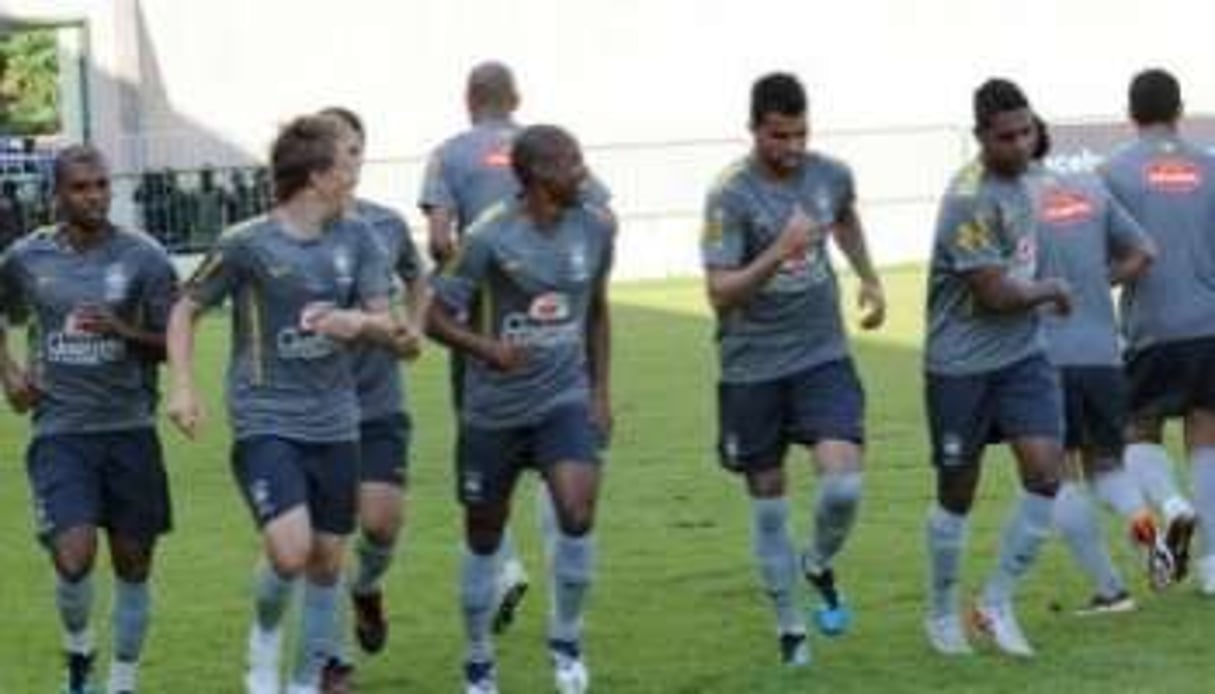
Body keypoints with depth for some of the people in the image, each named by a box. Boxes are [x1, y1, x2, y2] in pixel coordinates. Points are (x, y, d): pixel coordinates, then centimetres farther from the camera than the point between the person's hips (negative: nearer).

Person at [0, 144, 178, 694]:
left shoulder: (144, 257, -3)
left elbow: (173, 345, 0)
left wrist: (121, 331, -18)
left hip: (129, 428, 0)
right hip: (59, 432, 0)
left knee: (133, 565, 4)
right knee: (74, 559, -15)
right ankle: (78, 650, 15)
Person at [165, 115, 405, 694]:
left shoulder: (354, 238, 4)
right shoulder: (247, 244, -9)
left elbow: (384, 323, 5)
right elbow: (185, 310, 2)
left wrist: (357, 322, -18)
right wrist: (182, 387, -9)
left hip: (334, 424, 5)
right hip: (265, 423, -5)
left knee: (327, 560, 9)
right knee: (290, 552, -20)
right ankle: (265, 635, 11)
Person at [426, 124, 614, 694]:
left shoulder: (596, 227, -2)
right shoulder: (491, 236, -16)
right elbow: (437, 316, -11)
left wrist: (600, 389, 10)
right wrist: (488, 348, -29)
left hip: (566, 400, 2)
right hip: (494, 409, -2)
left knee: (578, 511, -20)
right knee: (484, 536, 8)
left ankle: (566, 637, 2)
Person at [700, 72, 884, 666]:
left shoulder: (831, 175, -1)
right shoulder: (730, 196, -16)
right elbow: (719, 293, -21)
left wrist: (869, 279, 19)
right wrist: (779, 252, -31)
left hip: (823, 356, 3)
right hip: (753, 367, -2)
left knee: (843, 484, -14)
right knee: (768, 503, 8)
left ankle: (820, 567, 18)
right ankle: (789, 627, 23)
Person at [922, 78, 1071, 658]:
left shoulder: (1017, 178, 5)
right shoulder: (971, 200, -23)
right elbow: (997, 294, -22)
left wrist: (1040, 295, 11)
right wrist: (1052, 291, -5)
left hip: (1022, 355, 7)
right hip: (962, 365, -6)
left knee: (1045, 471, -9)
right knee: (957, 494, 6)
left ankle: (998, 602, 6)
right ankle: (942, 612, 27)